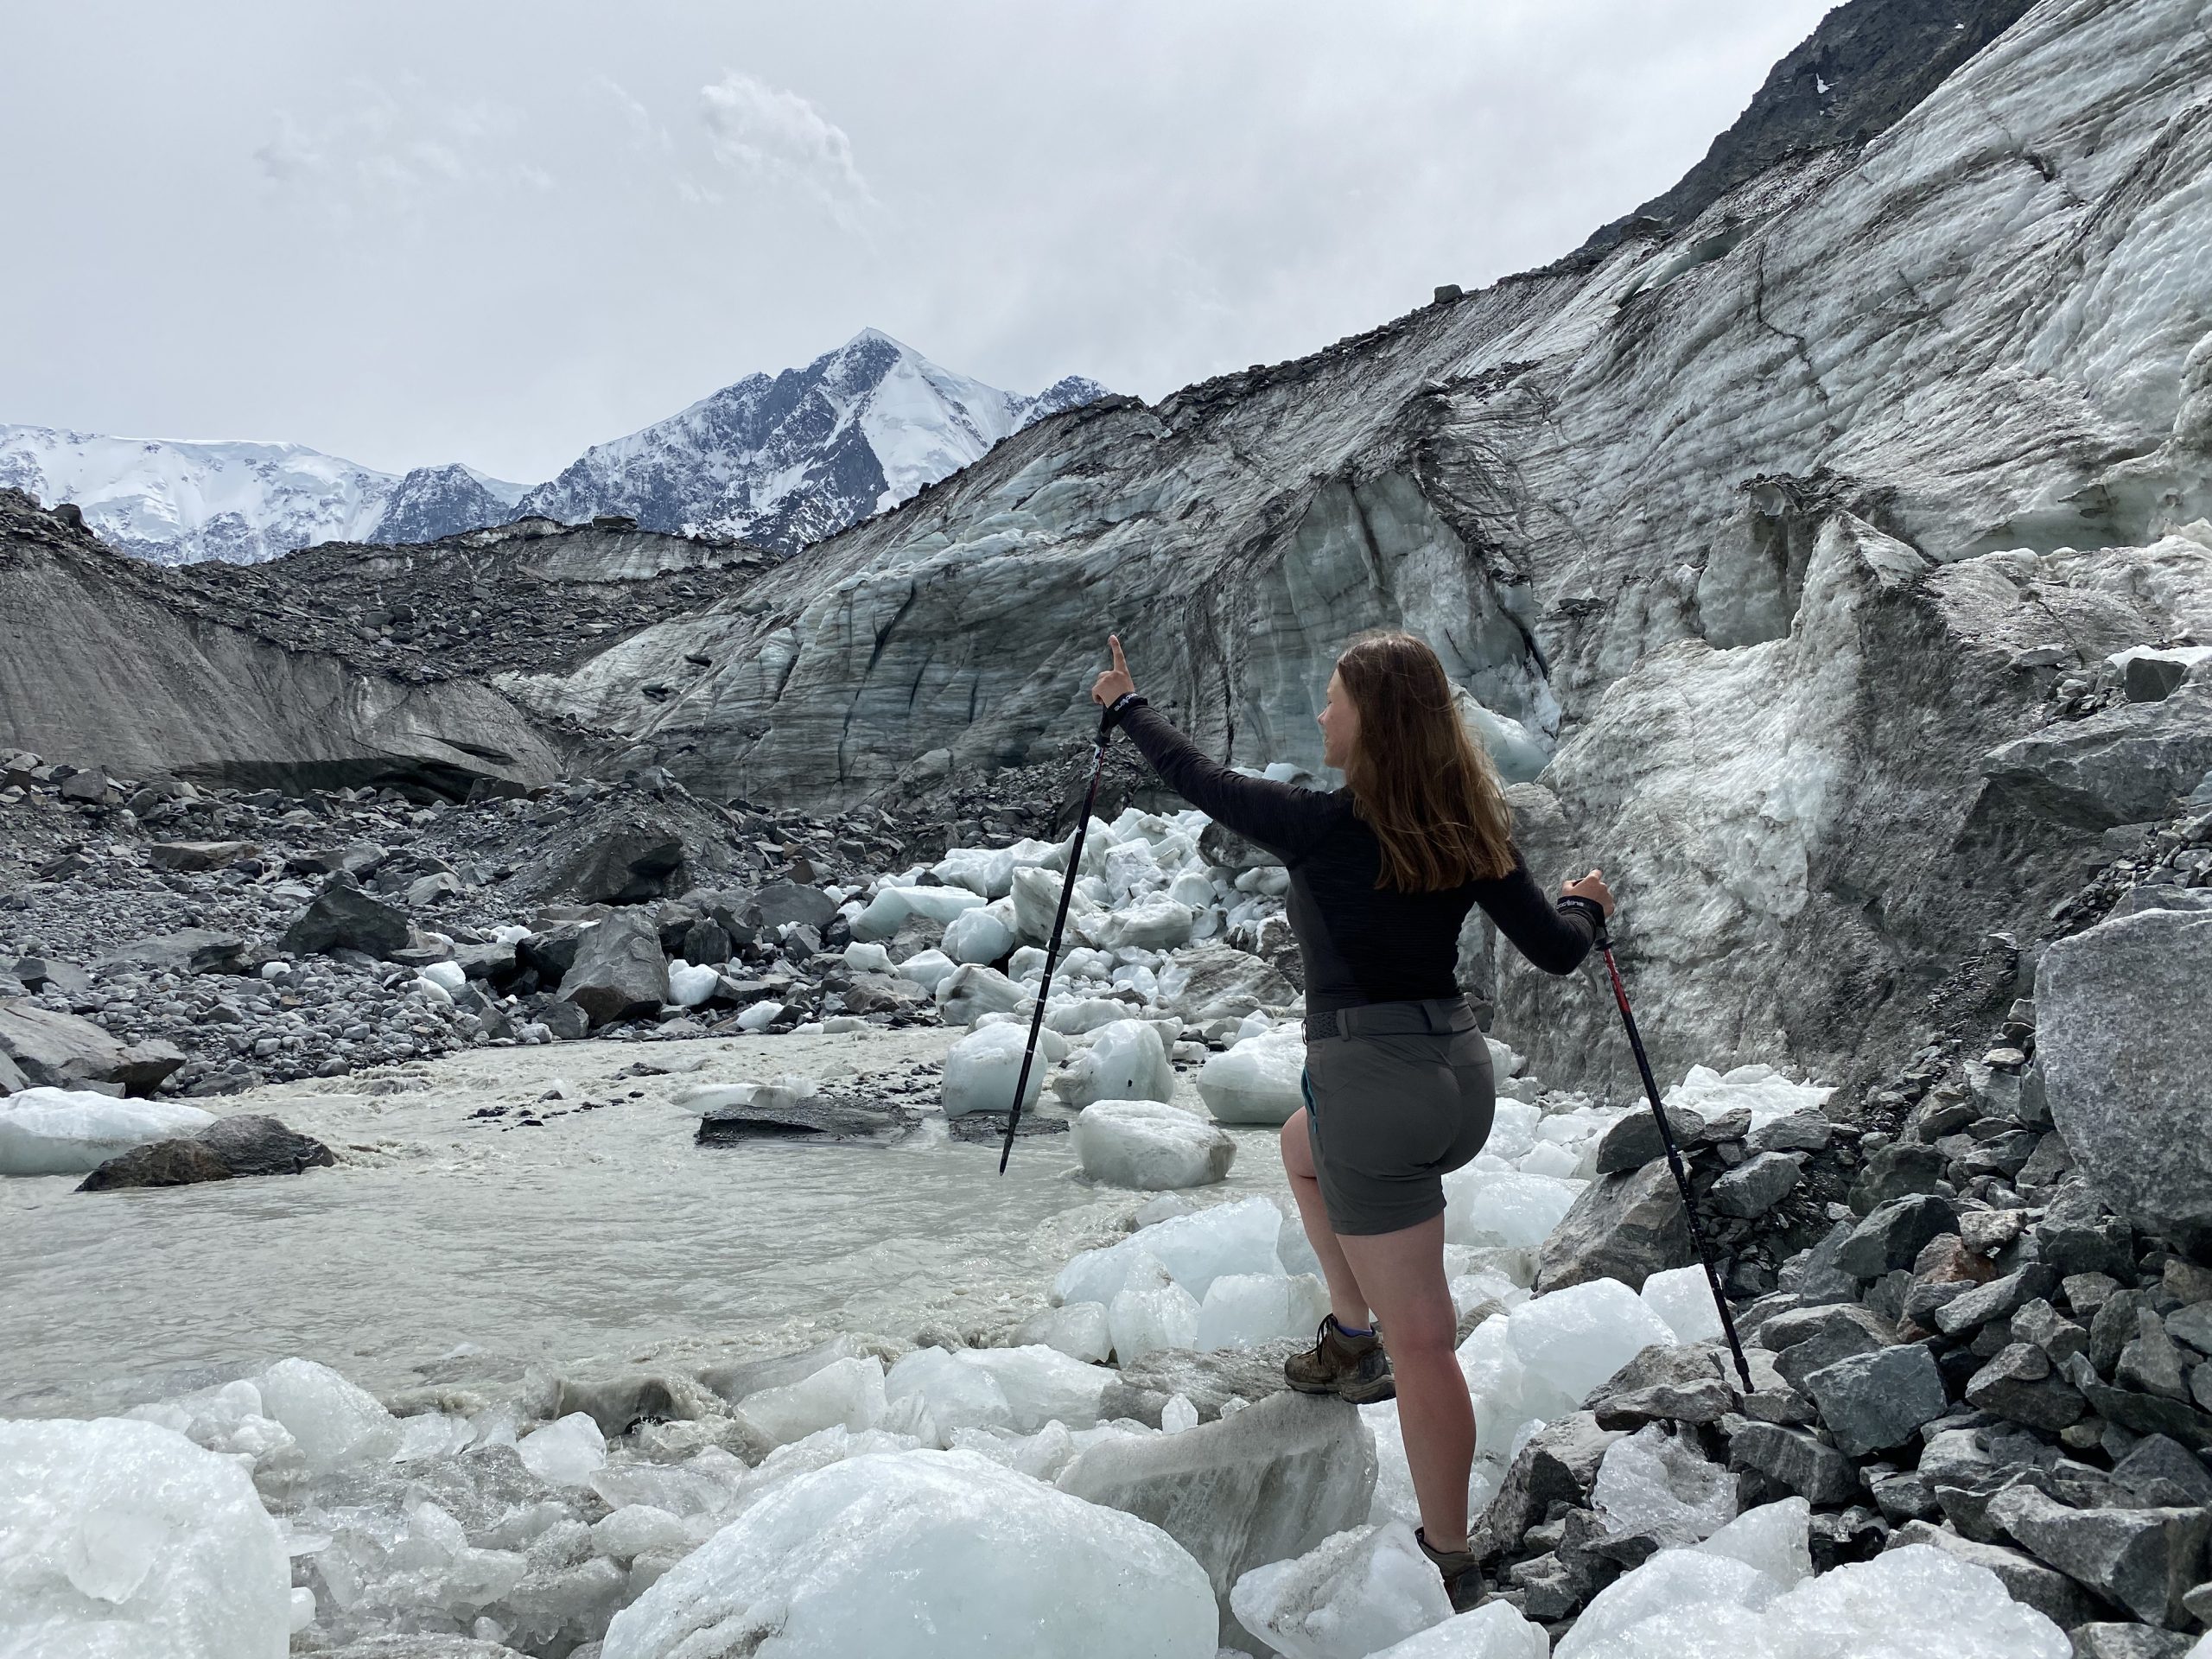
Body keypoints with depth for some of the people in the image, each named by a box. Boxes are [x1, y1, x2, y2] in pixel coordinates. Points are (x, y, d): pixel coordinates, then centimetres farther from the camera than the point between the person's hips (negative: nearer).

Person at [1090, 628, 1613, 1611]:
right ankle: (1351, 1343, 37)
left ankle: (1450, 1565, 16)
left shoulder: (1321, 826, -13)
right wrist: (1585, 906, 27)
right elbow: (1555, 951, 3)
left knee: (1420, 1338, 3)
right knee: (1304, 1145, 35)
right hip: (1462, 1073, 7)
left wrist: (1125, 705, 18)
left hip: (1372, 1078, -7)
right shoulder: (1469, 828, 1)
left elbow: (1198, 779, 1)